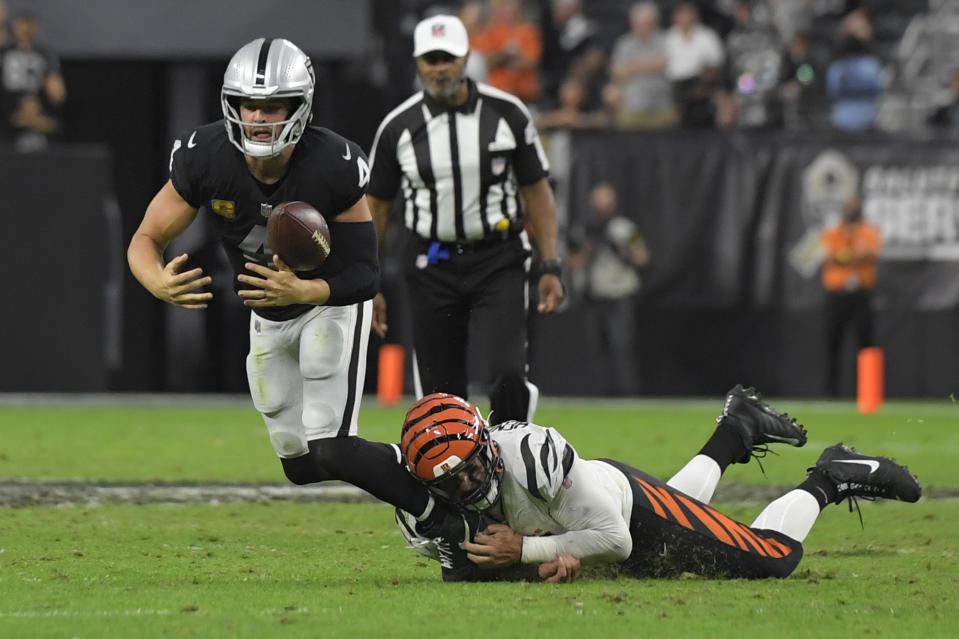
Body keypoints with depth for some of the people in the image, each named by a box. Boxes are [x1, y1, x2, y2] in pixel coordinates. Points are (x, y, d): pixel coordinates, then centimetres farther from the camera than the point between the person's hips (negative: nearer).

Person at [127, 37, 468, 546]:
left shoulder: (334, 167, -32)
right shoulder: (204, 157, -25)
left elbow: (364, 274, -26)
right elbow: (146, 241, -19)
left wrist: (303, 291, -47)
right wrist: (159, 283, -43)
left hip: (332, 303, -4)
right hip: (269, 316, 5)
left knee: (330, 450, -19)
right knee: (301, 465, 11)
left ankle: (443, 509, 0)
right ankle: (406, 468, 37)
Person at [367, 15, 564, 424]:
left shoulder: (508, 114, -2)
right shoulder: (399, 127, -1)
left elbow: (536, 191, 6)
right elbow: (376, 206, 7)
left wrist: (549, 267, 0)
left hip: (499, 263, -1)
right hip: (433, 266, 1)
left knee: (508, 378, -18)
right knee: (440, 396, 1)